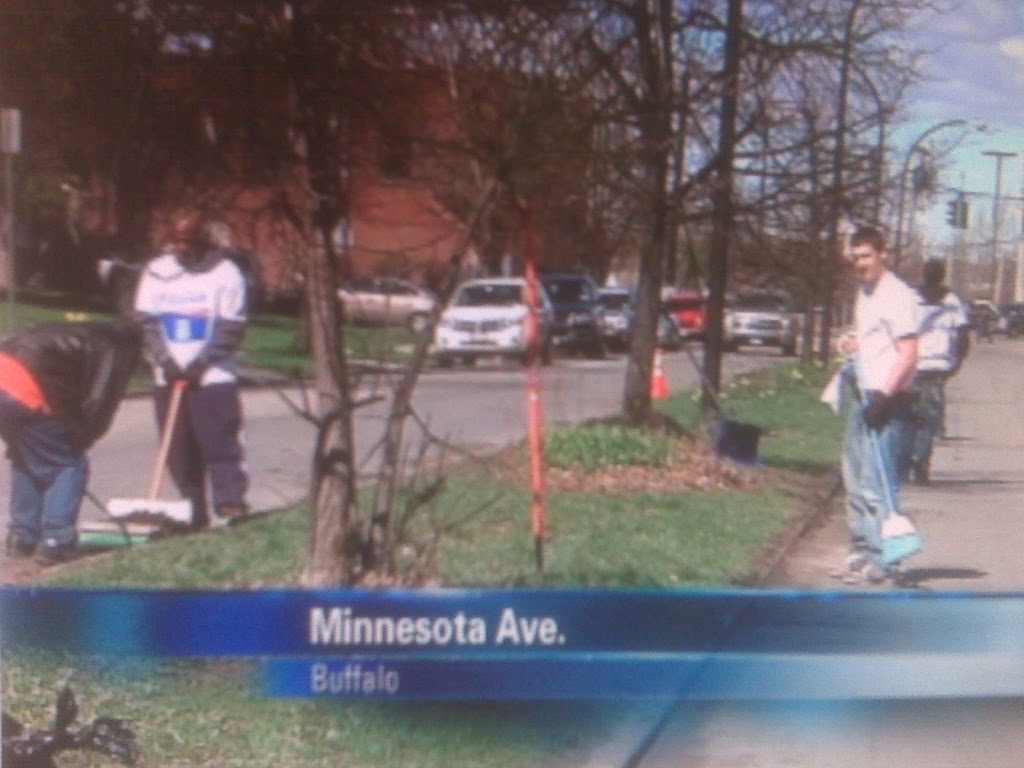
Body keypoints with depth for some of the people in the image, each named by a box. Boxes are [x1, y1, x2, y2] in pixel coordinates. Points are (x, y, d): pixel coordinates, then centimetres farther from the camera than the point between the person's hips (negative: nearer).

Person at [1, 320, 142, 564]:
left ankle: (22, 538, 26)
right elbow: (99, 407, -2)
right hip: (23, 390, -8)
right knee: (70, 465, 5)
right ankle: (54, 542, -1)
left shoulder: (87, 336, 30)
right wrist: (75, 445, 11)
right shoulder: (113, 352, 7)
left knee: (26, 461, 25)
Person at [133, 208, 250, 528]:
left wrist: (200, 364, -14)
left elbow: (231, 328, -7)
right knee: (179, 448, 6)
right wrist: (165, 360, -7)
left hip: (213, 377, -4)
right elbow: (146, 321, 5)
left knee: (220, 442, -10)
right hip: (168, 377, 4)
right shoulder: (156, 271, 8)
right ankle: (193, 511, 13)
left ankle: (231, 504, -5)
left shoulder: (226, 273, -4)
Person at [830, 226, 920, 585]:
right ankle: (862, 550, 23)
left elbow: (908, 356, -17)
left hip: (887, 402, -10)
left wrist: (884, 397, -22)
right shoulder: (864, 293, 17)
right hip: (863, 397, 10)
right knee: (856, 482, 14)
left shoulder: (897, 295, -12)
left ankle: (882, 560, -4)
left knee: (878, 485, -9)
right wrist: (853, 344, 10)